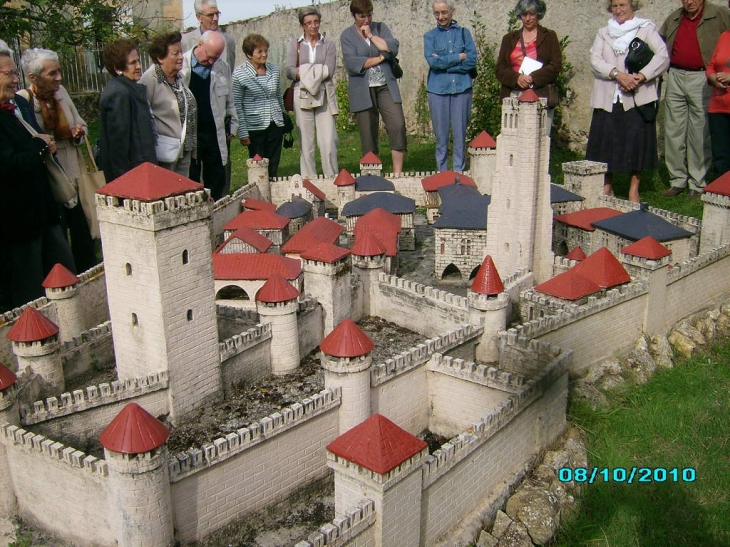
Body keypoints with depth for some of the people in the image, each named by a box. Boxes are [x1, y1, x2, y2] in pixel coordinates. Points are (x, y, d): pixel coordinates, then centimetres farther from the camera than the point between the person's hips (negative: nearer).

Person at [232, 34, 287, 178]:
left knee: (273, 168, 8)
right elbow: (237, 105, -5)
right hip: (255, 127, -4)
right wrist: (242, 132, -8)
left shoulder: (274, 70, 6)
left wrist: (284, 117, 22)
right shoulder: (239, 74, -7)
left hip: (275, 125, 4)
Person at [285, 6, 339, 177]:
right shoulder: (295, 44, 12)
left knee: (329, 142, -8)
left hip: (324, 96, 0)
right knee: (306, 143, 0)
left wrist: (303, 71, -7)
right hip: (302, 97, 0)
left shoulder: (329, 44, 11)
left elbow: (329, 71, -4)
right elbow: (289, 71, -1)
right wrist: (317, 72, -10)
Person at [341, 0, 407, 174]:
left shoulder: (380, 28, 13)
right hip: (362, 91, -2)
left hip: (386, 87, 2)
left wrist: (370, 35, -4)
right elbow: (352, 64, -11)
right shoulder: (347, 35, 5)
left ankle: (398, 173, -6)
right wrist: (379, 58, -7)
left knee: (398, 126, -12)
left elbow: (393, 48, -5)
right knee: (368, 135, -2)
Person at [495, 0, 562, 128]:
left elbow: (556, 65, 2)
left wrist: (533, 78, -12)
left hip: (541, 95, -2)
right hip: (513, 96, 2)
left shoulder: (549, 36, 12)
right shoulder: (509, 38, 19)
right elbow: (499, 68, 10)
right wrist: (516, 78, -10)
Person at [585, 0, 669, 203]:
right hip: (607, 99, 3)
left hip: (636, 98, -3)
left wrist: (641, 77, -20)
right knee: (605, 142, 3)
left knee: (637, 144, -3)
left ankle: (634, 190, 7)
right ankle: (607, 187, 17)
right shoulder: (603, 33, 17)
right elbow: (595, 60, 0)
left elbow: (663, 56, -7)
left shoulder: (646, 29, 7)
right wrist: (618, 74, -15)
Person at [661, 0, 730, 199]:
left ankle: (698, 184, 5)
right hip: (675, 78, 5)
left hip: (701, 79, -4)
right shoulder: (674, 18, 13)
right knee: (673, 132, 6)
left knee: (700, 134, -2)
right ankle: (677, 180, 16)